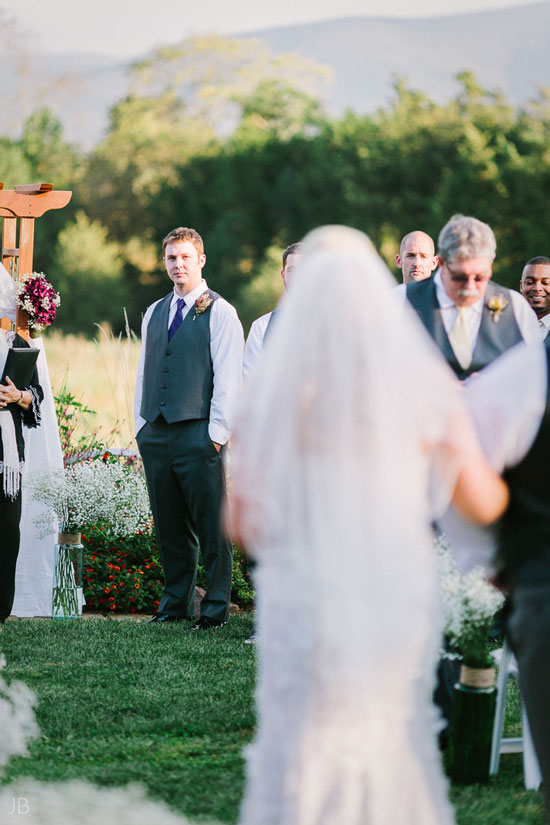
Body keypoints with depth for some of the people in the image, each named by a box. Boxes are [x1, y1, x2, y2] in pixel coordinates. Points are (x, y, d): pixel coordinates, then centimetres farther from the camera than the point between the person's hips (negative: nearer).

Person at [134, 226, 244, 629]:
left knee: (211, 527, -3)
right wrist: (142, 425, 12)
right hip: (156, 434, 6)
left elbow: (228, 377, -6)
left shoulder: (220, 313, -1)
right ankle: (177, 602, 18)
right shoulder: (154, 313, 17)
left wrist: (216, 432, -12)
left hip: (198, 434, -6)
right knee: (170, 525, 10)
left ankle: (217, 606, 4)